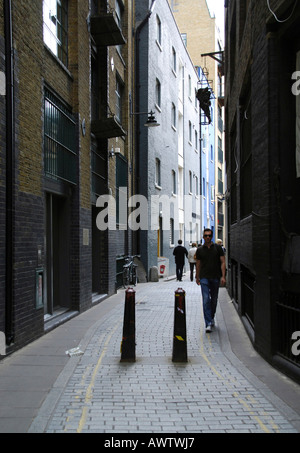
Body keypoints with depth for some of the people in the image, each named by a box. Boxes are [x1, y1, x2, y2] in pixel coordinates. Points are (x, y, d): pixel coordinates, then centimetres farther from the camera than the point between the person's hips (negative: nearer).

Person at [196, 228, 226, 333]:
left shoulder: (218, 248, 2)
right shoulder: (200, 250, 4)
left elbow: (222, 262, 1)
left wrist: (223, 276, -8)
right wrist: (197, 277, 17)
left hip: (215, 277, 1)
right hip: (204, 278, -1)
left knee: (214, 300, 12)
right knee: (206, 300, -10)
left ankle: (211, 317, 35)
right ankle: (208, 324, -11)